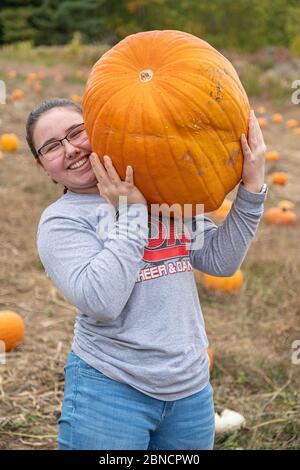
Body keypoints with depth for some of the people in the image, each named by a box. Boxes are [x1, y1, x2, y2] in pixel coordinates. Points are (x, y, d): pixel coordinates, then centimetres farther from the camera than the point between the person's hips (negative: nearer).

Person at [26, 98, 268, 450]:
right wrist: (130, 215, -17)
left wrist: (251, 186, -7)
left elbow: (220, 260, 2)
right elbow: (100, 302, -21)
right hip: (109, 392, -4)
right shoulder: (60, 220, -6)